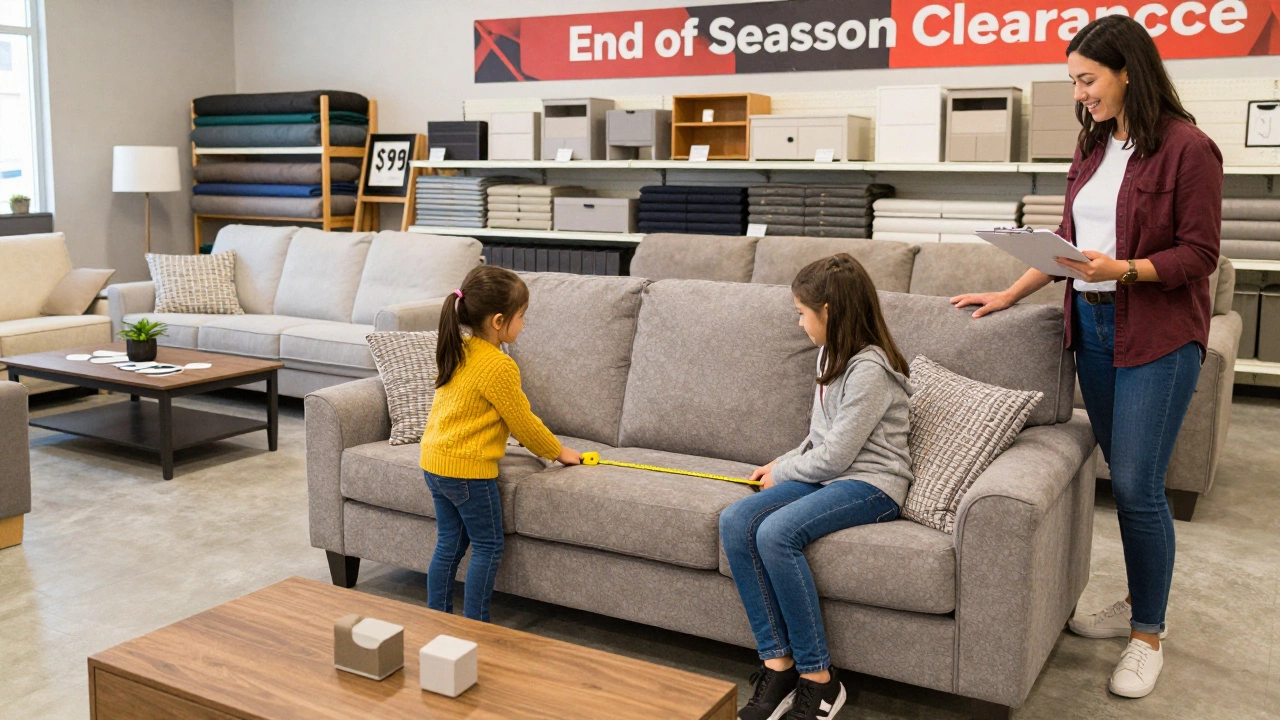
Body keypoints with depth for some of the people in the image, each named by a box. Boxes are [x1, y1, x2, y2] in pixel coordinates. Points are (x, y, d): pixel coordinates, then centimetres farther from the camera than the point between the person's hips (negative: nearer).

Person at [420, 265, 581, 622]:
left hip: (435, 460, 8)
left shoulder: (458, 351, 6)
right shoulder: (499, 366, -20)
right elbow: (525, 423, -10)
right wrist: (559, 452, 5)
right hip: (468, 470, -8)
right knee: (488, 548, 5)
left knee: (449, 544, 17)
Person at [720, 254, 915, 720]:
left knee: (776, 533, -32)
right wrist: (782, 464, 11)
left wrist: (784, 474, -3)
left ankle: (818, 681, -20)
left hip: (871, 484, -9)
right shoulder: (831, 355, 14)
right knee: (735, 522, -16)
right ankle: (779, 666, -18)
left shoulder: (869, 369, -17)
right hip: (827, 475, 9)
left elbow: (834, 456, -18)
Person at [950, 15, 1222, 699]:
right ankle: (1138, 603, 27)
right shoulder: (1093, 148, 12)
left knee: (1137, 486, -4)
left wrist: (1123, 268, -23)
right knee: (1124, 479, 12)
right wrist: (1008, 294, 13)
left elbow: (1199, 255, -10)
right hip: (1093, 326, 6)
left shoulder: (1186, 148, -10)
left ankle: (1148, 636, 12)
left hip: (1159, 335, -6)